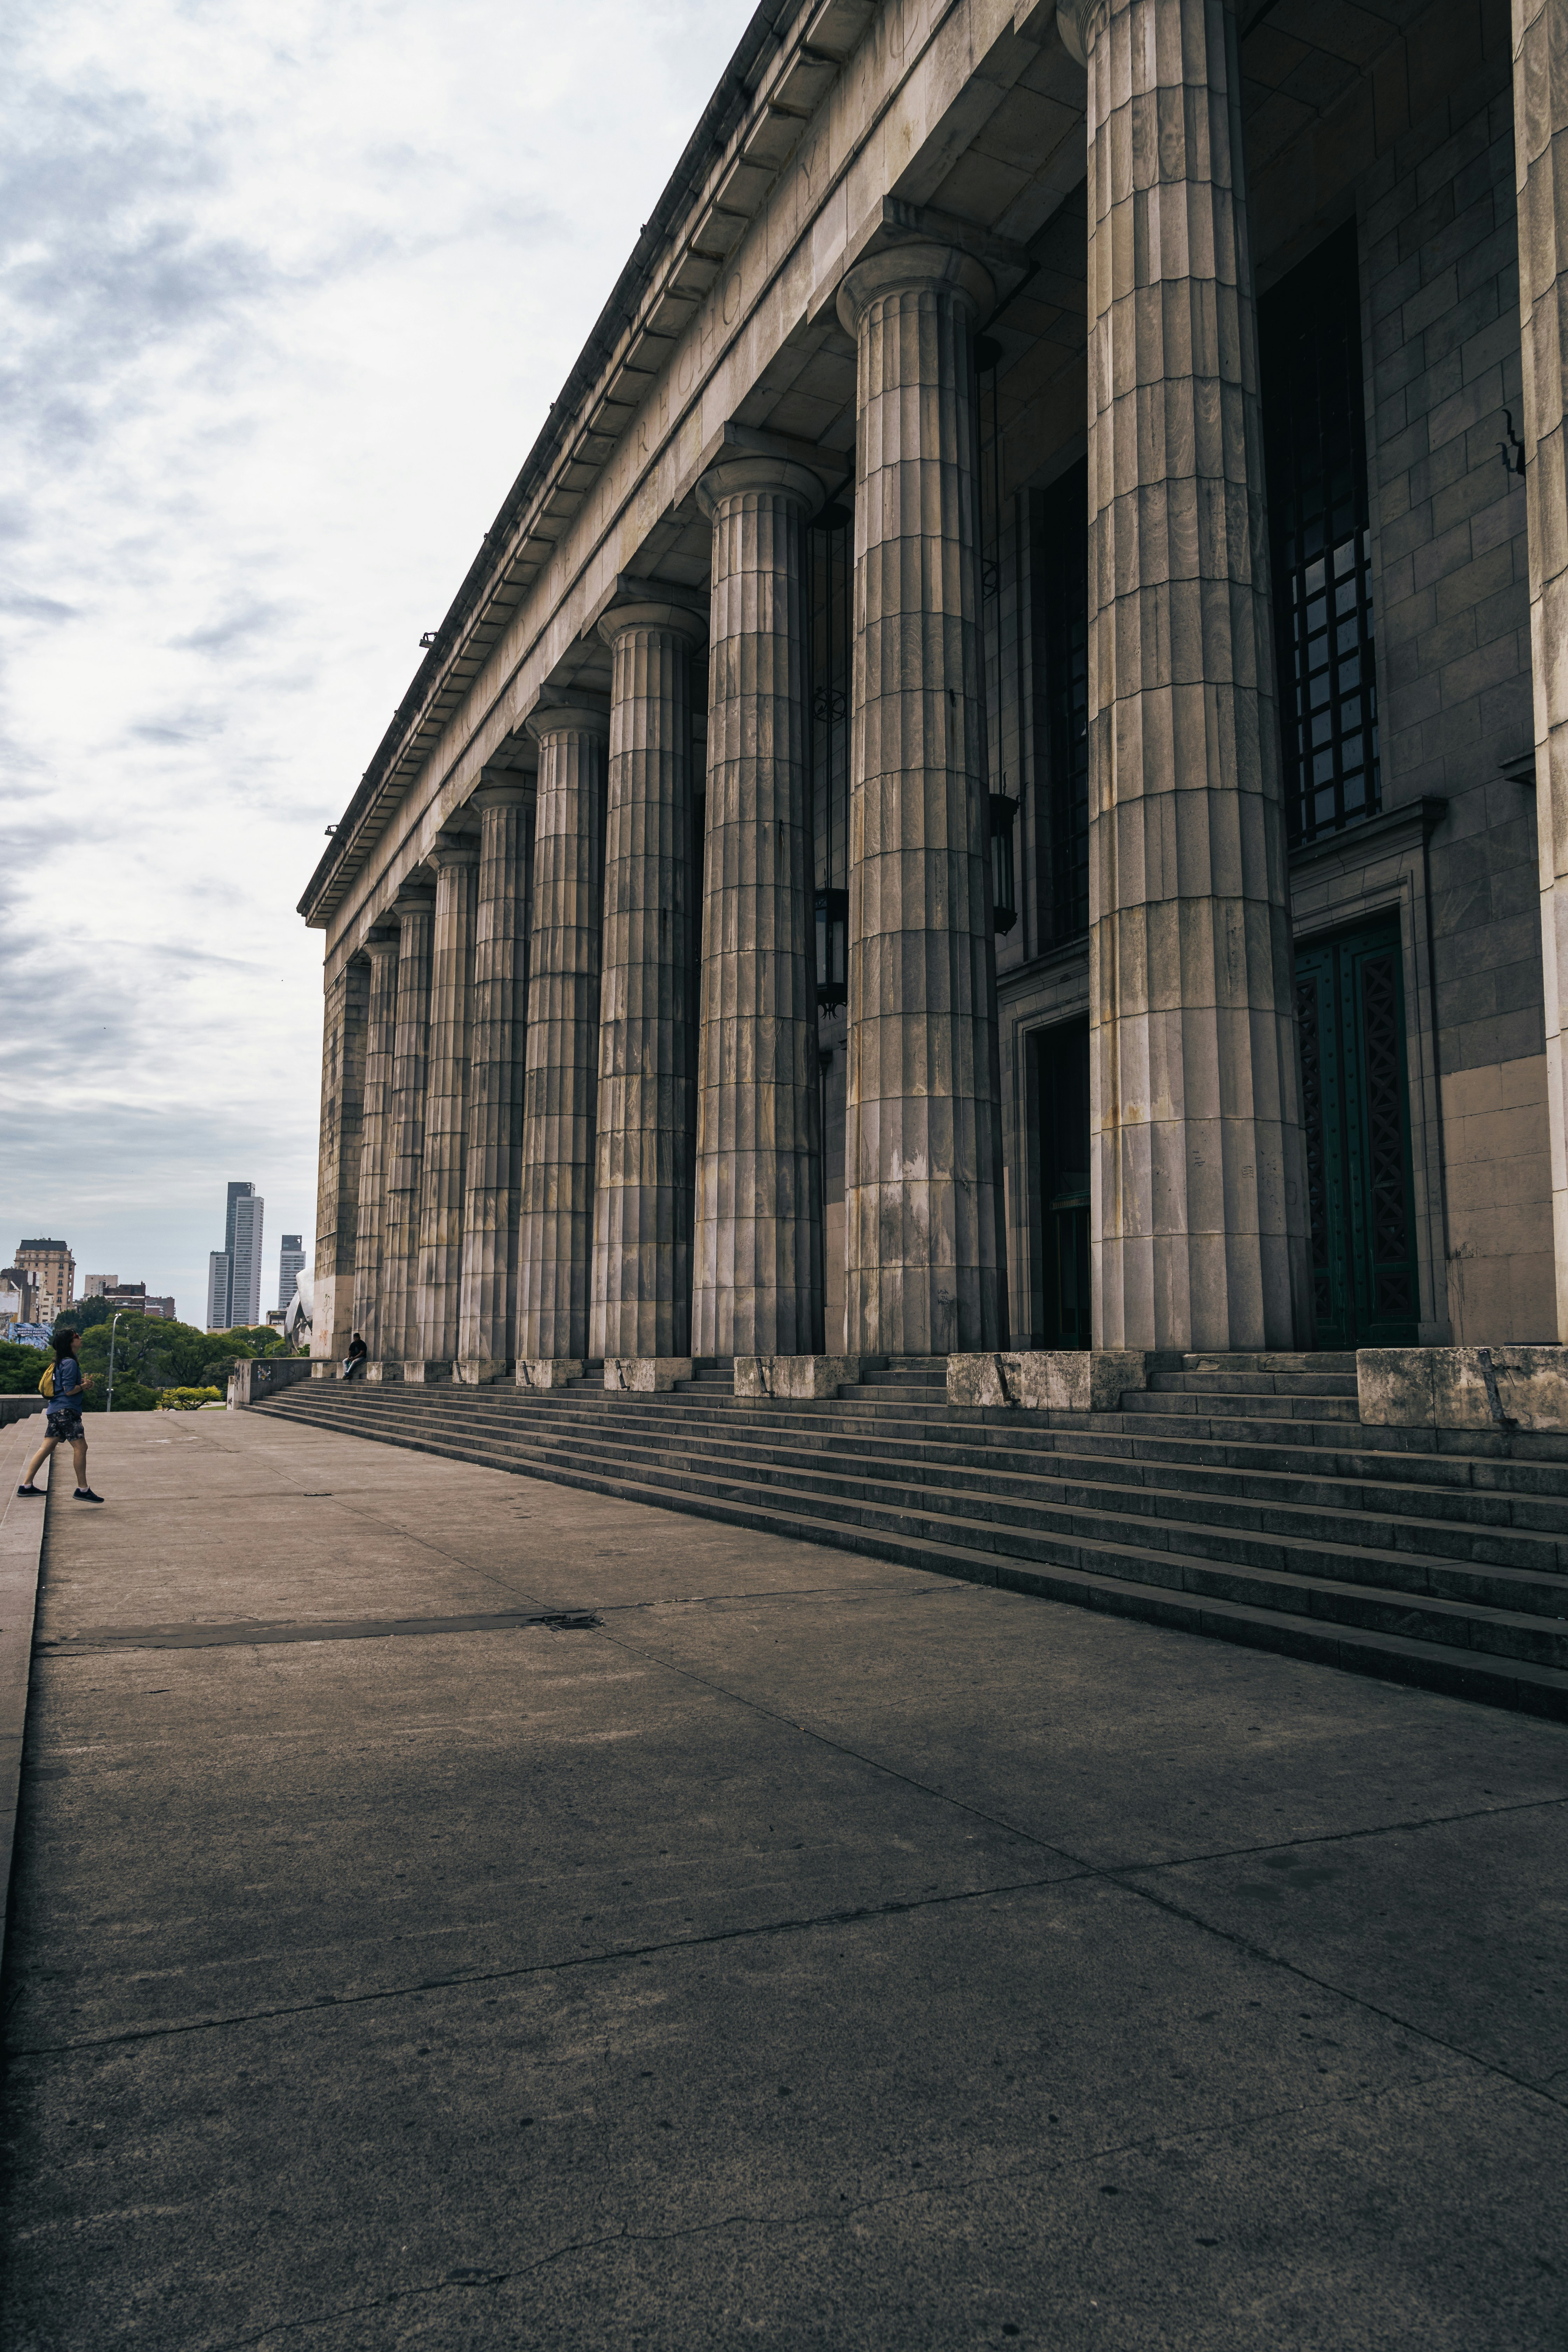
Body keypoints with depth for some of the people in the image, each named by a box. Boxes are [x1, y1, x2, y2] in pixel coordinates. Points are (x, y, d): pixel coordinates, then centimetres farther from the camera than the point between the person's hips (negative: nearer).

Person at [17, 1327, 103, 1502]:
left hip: (55, 1411, 10)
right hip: (66, 1410, -10)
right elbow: (69, 1390, -18)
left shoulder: (59, 1363, 18)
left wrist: (81, 1384, 13)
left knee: (47, 1448, 11)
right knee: (80, 1447, -8)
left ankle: (26, 1486, 12)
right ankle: (83, 1490, -6)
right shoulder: (70, 1363, -12)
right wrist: (84, 1386, -1)